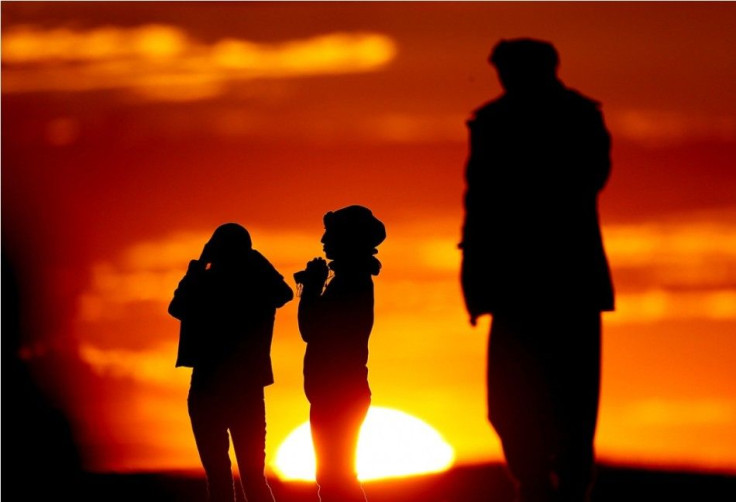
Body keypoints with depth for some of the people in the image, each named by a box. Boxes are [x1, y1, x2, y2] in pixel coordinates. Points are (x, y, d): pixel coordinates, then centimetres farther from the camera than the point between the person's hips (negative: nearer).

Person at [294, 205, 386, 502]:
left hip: (338, 396, -10)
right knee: (336, 477, 12)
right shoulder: (352, 279, 15)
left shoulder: (350, 282, -14)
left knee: (335, 478, -10)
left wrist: (311, 289, -6)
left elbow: (311, 331, -18)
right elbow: (315, 330, 20)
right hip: (337, 394, 10)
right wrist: (312, 290, 15)